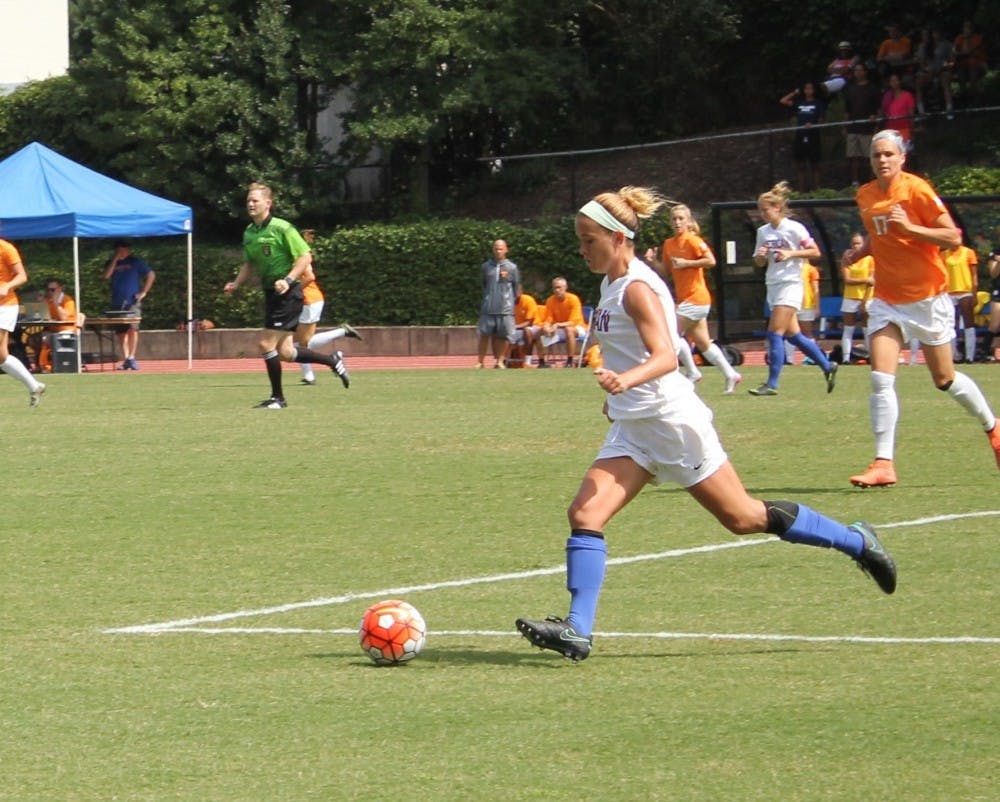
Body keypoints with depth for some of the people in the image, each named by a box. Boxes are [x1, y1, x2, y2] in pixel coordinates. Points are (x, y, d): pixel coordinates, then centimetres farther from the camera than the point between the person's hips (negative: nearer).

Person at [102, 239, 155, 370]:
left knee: (132, 329, -17)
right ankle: (125, 359, 7)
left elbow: (151, 275, 3)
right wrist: (115, 260, -6)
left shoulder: (135, 262, 4)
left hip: (132, 302, -4)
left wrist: (144, 292, -4)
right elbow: (106, 276, -4)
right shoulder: (112, 263, 13)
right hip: (117, 304, 4)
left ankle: (132, 358, -16)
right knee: (121, 332, 3)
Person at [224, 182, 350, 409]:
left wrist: (288, 280, -25)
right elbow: (249, 263, 23)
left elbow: (305, 256, -15)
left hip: (287, 294, -8)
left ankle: (278, 398, 2)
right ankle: (332, 361, 27)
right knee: (284, 353, 9)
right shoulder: (249, 233, 10)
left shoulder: (282, 228, -14)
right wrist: (236, 283, 7)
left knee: (267, 344, -11)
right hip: (271, 294, 8)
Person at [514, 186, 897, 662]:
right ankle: (577, 631, -16)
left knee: (744, 519, 3)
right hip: (632, 427, 9)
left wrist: (627, 379, -48)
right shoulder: (611, 283, 10)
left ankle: (856, 542, 19)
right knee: (585, 515, -10)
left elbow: (666, 356, -30)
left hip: (672, 421, -9)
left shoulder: (637, 288, -18)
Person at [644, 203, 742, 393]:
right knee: (703, 343, 10)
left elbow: (711, 261, -20)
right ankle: (730, 375, 17)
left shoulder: (693, 241, -11)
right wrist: (654, 261, -1)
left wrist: (686, 263, -20)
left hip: (695, 298, -8)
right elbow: (666, 273, 15)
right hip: (685, 299, 8)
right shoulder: (669, 244, 11)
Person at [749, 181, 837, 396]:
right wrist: (760, 255, -7)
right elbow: (759, 263, 16)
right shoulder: (762, 232, 11)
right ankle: (827, 366, 25)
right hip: (773, 287, 8)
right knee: (792, 335, 10)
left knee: (775, 333, -14)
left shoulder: (794, 228, -8)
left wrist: (790, 254, -18)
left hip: (790, 284, -8)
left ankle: (772, 384, -14)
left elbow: (815, 252, -7)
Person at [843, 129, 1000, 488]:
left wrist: (909, 227, -26)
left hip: (927, 297, -4)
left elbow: (953, 236, -15)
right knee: (881, 379, -13)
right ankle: (883, 464, -15)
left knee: (945, 380, 8)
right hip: (887, 300, 4)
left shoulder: (916, 189, -13)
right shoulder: (865, 196, 5)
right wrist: (859, 252, 3)